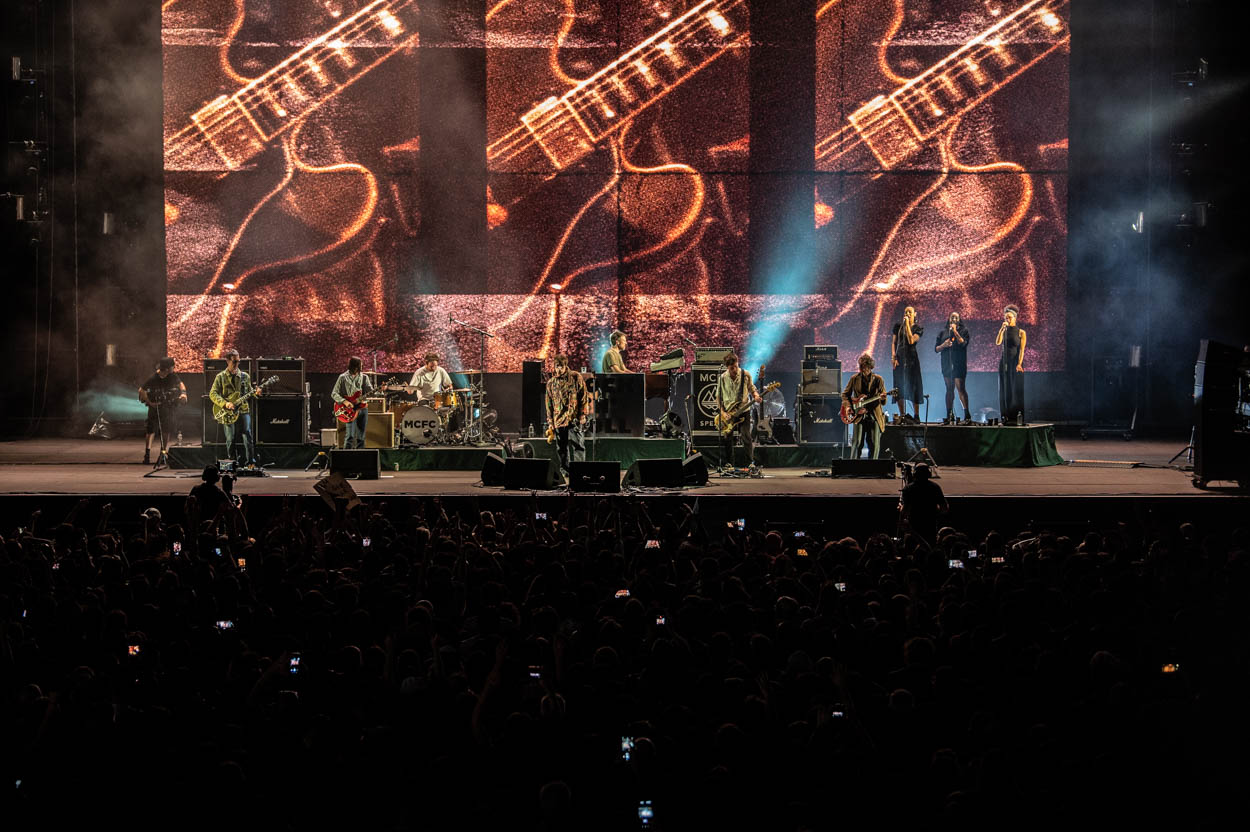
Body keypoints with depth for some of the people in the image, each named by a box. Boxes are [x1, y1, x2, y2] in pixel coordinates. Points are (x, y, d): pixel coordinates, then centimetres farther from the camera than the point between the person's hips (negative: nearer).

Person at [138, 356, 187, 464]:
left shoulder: (172, 376, -2)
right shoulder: (153, 378, -16)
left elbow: (180, 384, 16)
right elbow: (141, 391, -10)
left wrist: (183, 393, -3)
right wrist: (149, 402, -13)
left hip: (169, 407, 5)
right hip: (155, 407, -5)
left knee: (166, 431, 8)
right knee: (151, 430, -11)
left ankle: (163, 452, 19)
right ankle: (147, 453, -15)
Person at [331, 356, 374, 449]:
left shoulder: (364, 378, 9)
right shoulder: (343, 378, 0)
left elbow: (370, 392, 1)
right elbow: (334, 393, 0)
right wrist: (344, 401, -16)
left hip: (362, 407, 4)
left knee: (361, 437, 6)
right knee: (350, 436, -14)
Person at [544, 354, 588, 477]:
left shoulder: (576, 377, 4)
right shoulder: (551, 383, 14)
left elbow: (584, 399, 2)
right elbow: (549, 406, 17)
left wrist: (580, 417, -6)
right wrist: (550, 426, 12)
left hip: (574, 421, -4)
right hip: (559, 423, 4)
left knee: (577, 450, -12)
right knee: (562, 453, 5)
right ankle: (566, 476, 10)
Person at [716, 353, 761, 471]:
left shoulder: (745, 375, -2)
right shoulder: (722, 378, -1)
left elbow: (751, 388, 12)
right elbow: (718, 397, 6)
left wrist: (756, 396, -10)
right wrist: (722, 412, -4)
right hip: (727, 412, 1)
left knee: (746, 437, -11)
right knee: (727, 438, 3)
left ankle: (750, 462, -5)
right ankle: (728, 463, 16)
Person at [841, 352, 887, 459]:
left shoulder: (878, 379, 4)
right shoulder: (855, 379, 7)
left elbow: (883, 402, 5)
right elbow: (845, 394, 16)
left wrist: (882, 398, -18)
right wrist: (848, 405, -1)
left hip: (875, 415, 0)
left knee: (875, 444, -2)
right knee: (857, 442, -6)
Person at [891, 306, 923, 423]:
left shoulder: (918, 329, 3)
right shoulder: (898, 326, 11)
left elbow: (911, 340, -14)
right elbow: (893, 342, 10)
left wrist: (907, 325, -12)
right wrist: (893, 356, -2)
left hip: (911, 359, -3)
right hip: (899, 359, 3)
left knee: (913, 386, -4)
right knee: (899, 387, 1)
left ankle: (916, 415, 1)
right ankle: (902, 415, 7)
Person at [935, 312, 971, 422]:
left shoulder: (963, 331, 5)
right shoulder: (943, 333, 14)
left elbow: (963, 343, -12)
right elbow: (936, 349, 11)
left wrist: (955, 331, -10)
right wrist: (943, 345, -9)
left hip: (959, 364, -4)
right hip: (946, 364, 4)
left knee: (961, 388, -12)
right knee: (949, 389, 6)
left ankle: (967, 414, -13)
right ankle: (949, 415, 9)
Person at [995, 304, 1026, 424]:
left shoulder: (1021, 333, 1)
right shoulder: (1004, 332, 10)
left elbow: (1021, 349, -6)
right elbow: (997, 343, -7)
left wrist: (1019, 364, -18)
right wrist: (1002, 329, -14)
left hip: (1015, 363, -4)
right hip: (1004, 363, 4)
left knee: (1017, 389, -9)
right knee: (1005, 390, 1)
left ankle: (1019, 417, -11)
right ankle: (1006, 417, 2)